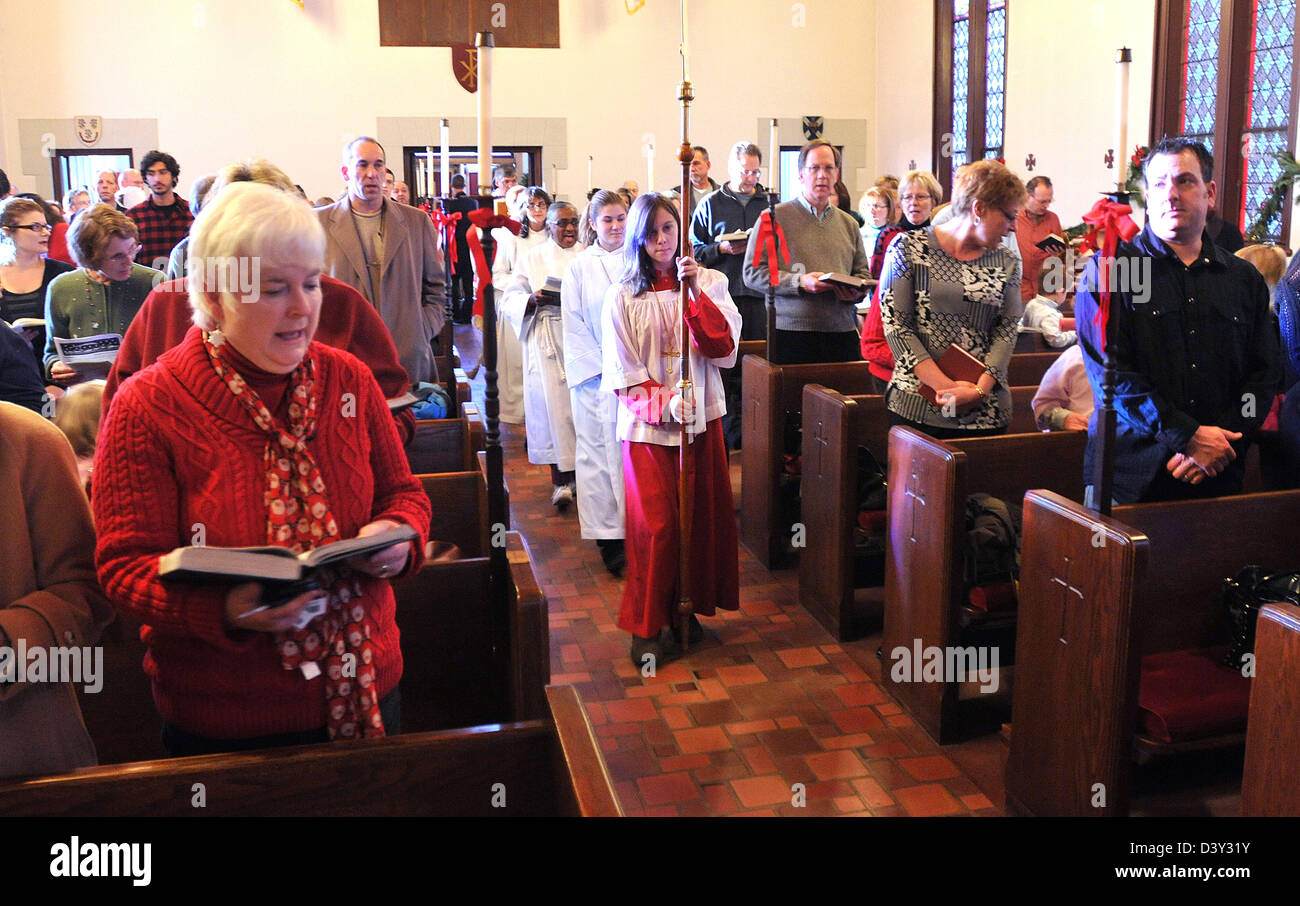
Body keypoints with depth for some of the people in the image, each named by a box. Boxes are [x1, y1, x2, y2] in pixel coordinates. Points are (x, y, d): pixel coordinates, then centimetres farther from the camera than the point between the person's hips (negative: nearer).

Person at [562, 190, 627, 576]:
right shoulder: (579, 268, 5)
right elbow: (574, 327, 3)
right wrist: (605, 369, -6)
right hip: (594, 376, -1)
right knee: (598, 452, 0)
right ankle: (609, 534, 6)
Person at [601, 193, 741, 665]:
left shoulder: (709, 282, 5)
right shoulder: (623, 296, 1)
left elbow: (724, 347, -9)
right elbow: (623, 373, -3)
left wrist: (695, 293, -18)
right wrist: (664, 403, -18)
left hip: (702, 418, 2)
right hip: (647, 423, -2)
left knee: (702, 516, 7)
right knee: (655, 524, -4)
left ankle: (687, 608, 25)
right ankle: (647, 626, 8)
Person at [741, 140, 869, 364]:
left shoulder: (848, 224, 18)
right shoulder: (774, 217, 2)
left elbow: (863, 273, 21)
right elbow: (752, 273, -5)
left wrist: (855, 291, -3)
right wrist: (799, 282, -17)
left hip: (841, 333, 4)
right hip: (791, 331, -4)